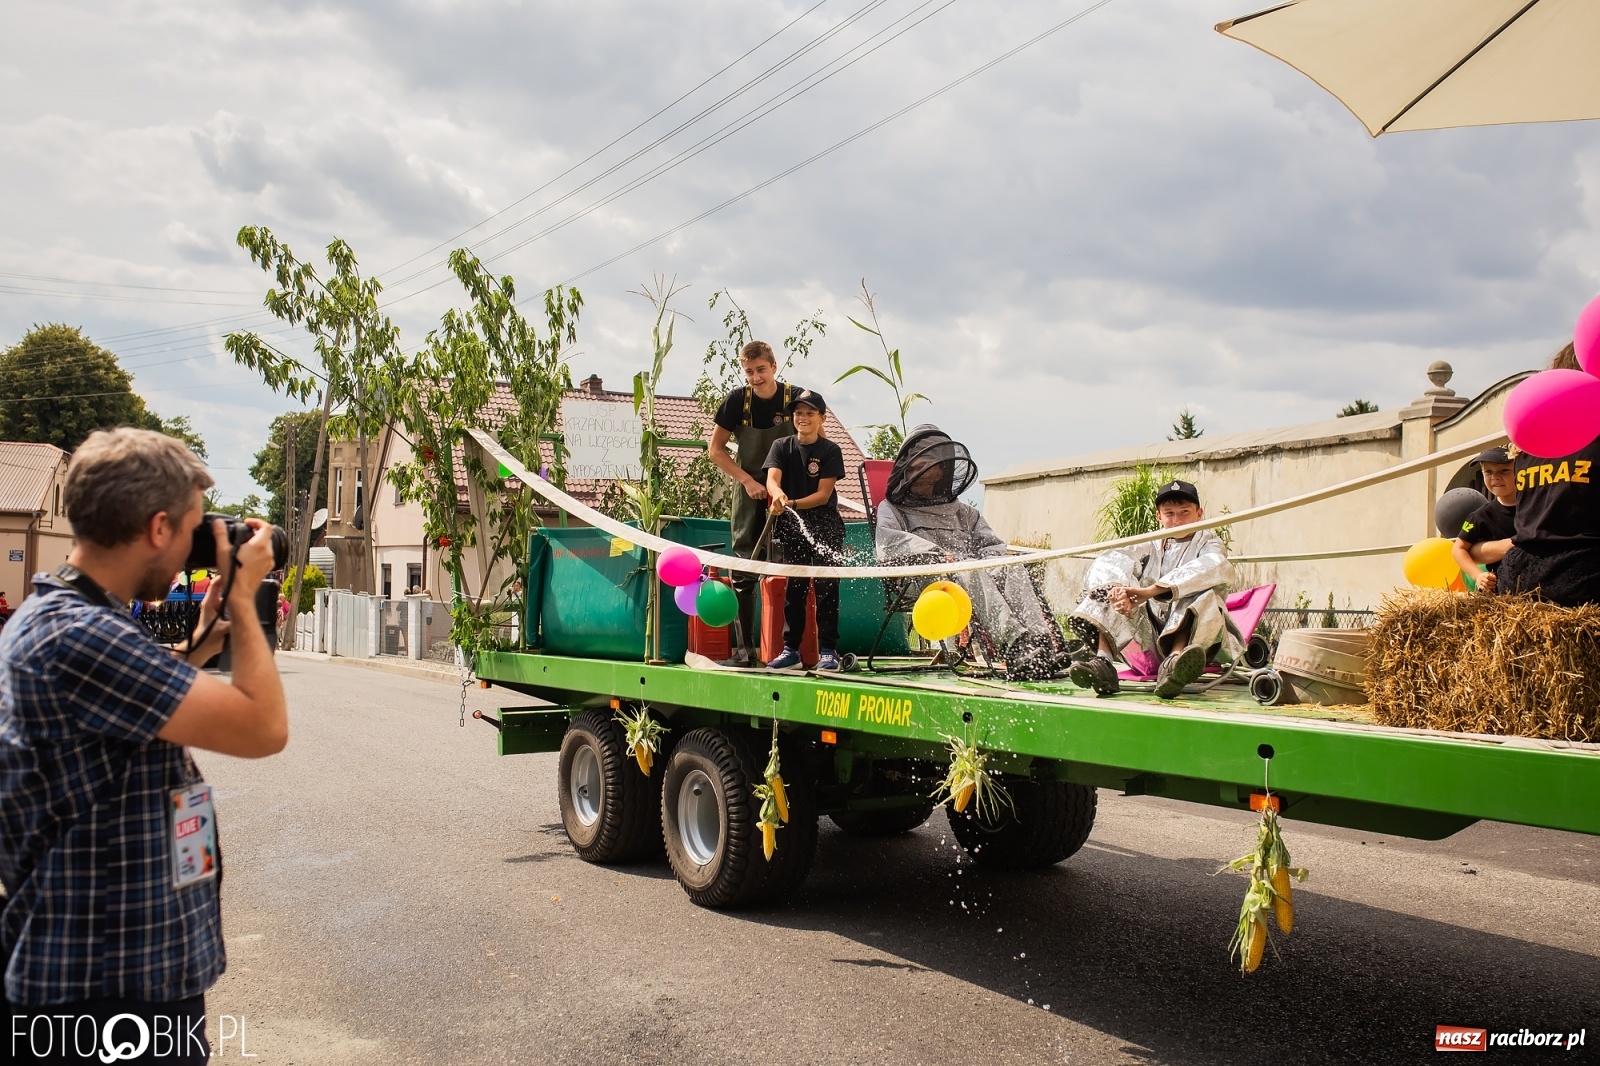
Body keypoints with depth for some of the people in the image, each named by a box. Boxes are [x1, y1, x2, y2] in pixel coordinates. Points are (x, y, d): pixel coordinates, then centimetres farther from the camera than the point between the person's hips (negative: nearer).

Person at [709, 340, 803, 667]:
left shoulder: (797, 398, -9)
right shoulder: (737, 401, -7)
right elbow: (716, 449, 1)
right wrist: (748, 481, -9)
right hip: (750, 493, 1)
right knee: (744, 570, 0)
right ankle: (745, 648, 5)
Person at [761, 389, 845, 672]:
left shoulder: (830, 451, -4)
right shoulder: (781, 446, 3)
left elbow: (824, 494, -11)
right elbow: (772, 479, -14)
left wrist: (792, 504, -24)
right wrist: (777, 494, -38)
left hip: (825, 526, -3)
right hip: (792, 526, 3)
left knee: (826, 587, -7)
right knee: (794, 587, 6)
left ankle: (828, 650, -4)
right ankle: (791, 649, 12)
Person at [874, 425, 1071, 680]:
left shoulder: (963, 512, 34)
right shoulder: (892, 508, 19)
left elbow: (993, 545, 22)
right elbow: (888, 544, -2)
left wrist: (987, 560, -4)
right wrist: (937, 554, -17)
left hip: (971, 573, 4)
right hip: (921, 578, -4)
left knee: (1011, 569, -28)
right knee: (968, 570, -36)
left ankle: (1046, 644, -50)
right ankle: (1015, 644, -57)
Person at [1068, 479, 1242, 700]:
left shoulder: (1207, 543, 9)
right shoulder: (1151, 546, 17)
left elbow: (1215, 566, -19)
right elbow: (1105, 564, -4)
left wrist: (1151, 591, -33)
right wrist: (1115, 590, -30)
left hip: (1193, 633, -2)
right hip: (1151, 636, 2)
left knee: (1202, 595, -29)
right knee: (1112, 579, -14)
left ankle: (1174, 663, -54)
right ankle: (1102, 662, -36)